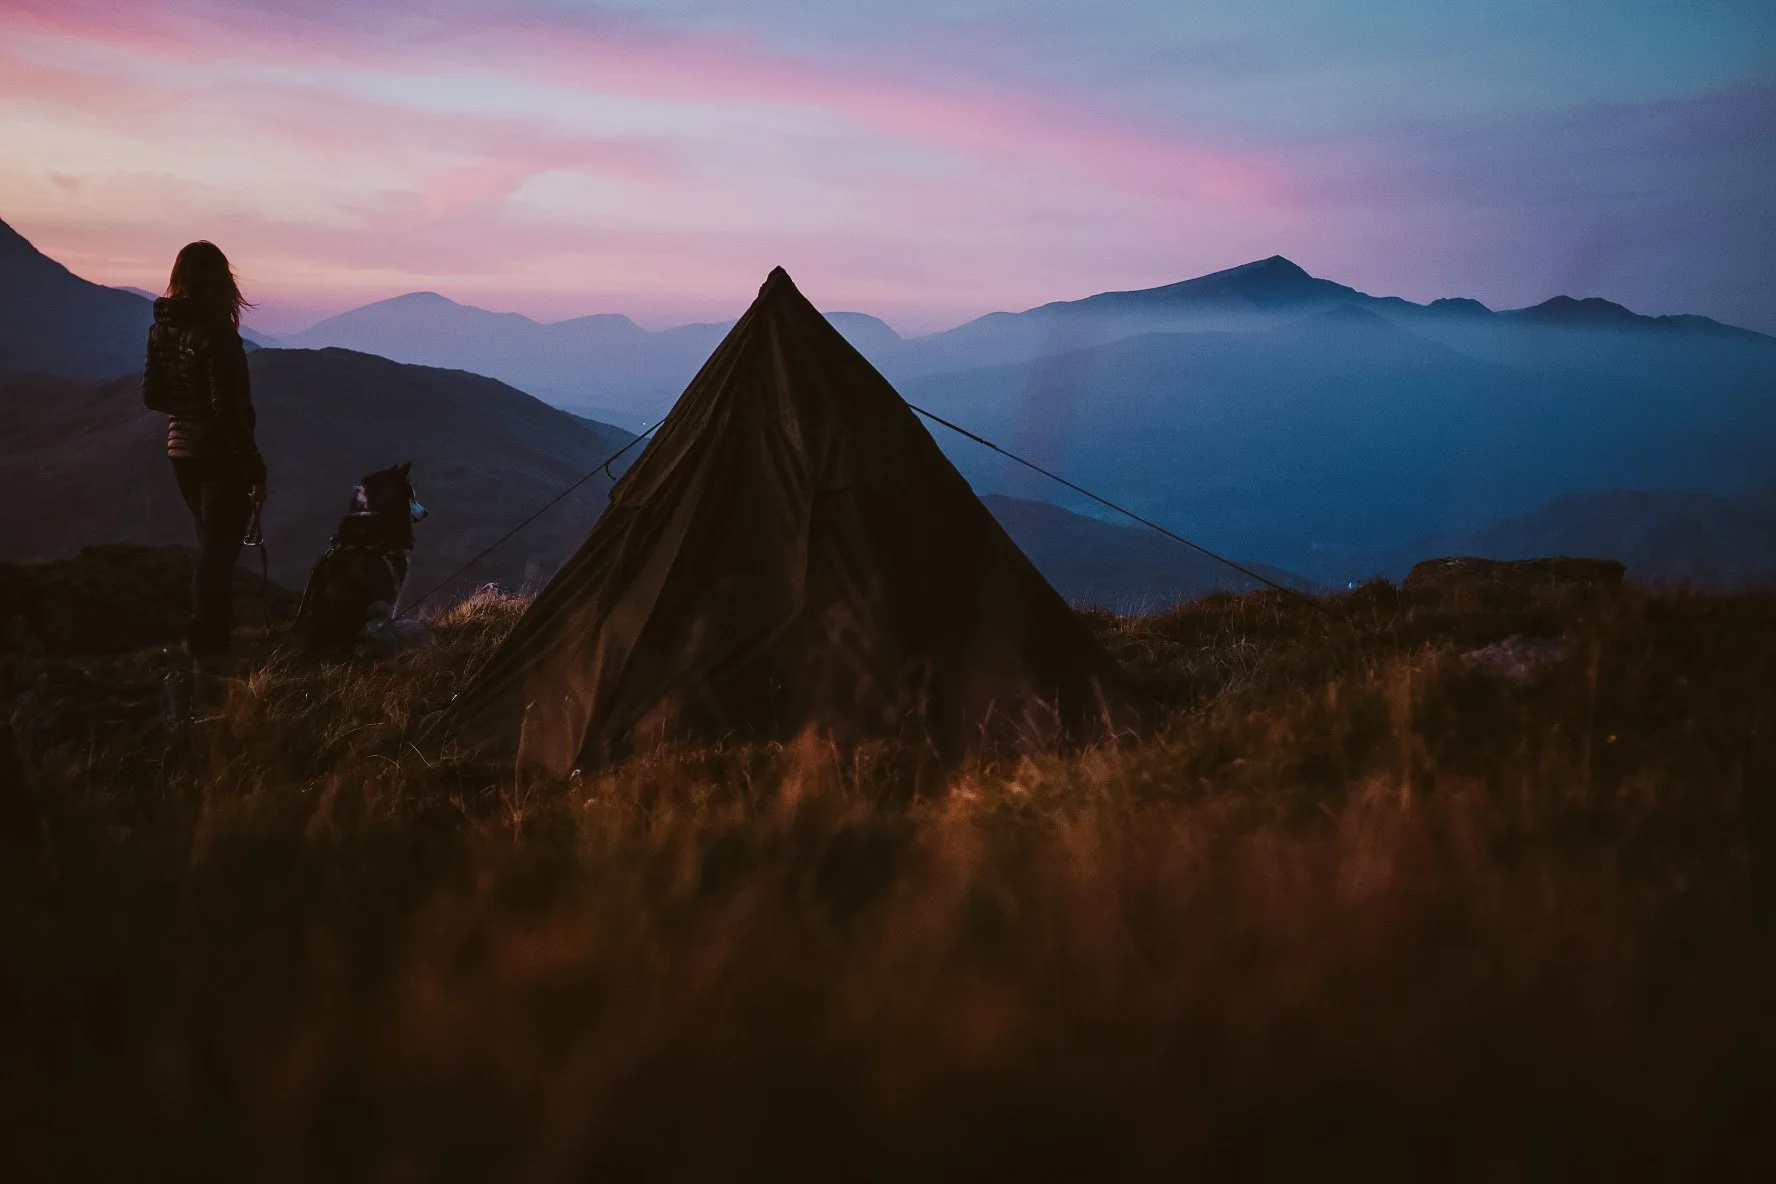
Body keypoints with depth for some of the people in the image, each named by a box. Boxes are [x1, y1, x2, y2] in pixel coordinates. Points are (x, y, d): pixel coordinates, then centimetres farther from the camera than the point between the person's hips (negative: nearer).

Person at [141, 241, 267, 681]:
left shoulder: (161, 329, 1)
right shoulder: (216, 333, -20)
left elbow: (152, 396, 7)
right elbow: (230, 409, -22)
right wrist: (255, 468, -16)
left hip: (181, 451, 7)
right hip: (222, 456, -7)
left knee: (212, 544, 23)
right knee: (218, 550, 2)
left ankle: (209, 634, 34)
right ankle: (207, 650, 4)